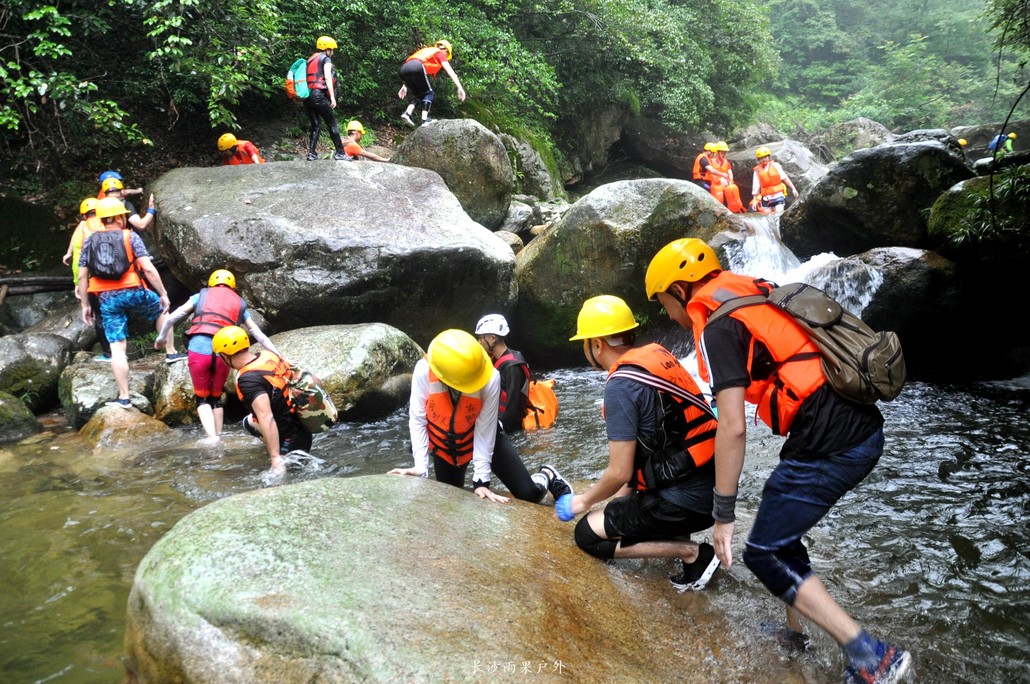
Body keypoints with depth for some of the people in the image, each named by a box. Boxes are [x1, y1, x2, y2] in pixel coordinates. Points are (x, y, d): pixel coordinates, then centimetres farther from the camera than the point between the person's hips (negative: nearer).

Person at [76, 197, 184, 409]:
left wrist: (85, 305, 14)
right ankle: (170, 352, 31)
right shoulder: (130, 237, 0)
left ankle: (124, 397, 1)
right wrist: (163, 293, -4)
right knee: (161, 310, 30)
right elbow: (148, 268, -10)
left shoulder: (89, 241, 10)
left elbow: (82, 276, 7)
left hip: (107, 299, 2)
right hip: (133, 293, -2)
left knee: (117, 347, 1)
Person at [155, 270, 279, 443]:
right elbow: (260, 336, 23)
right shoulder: (240, 304, 23)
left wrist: (161, 338, 33)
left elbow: (171, 318, 17)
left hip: (199, 350, -1)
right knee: (216, 398, 21)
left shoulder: (201, 295, 19)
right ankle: (218, 437, 18)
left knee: (202, 398, 12)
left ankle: (211, 438, -5)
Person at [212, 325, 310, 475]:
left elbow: (266, 418, -33)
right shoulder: (268, 355, -1)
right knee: (249, 421, 27)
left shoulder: (248, 380, -24)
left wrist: (276, 459, -34)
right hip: (303, 425, 9)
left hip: (292, 440, -8)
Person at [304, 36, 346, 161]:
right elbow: (327, 77, -11)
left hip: (307, 96, 7)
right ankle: (340, 153, -1)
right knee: (332, 124, 0)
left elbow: (310, 79, 16)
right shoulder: (326, 59, 2)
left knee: (315, 126, 11)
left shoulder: (310, 60, 23)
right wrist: (332, 97, -17)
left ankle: (312, 154, 2)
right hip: (319, 95, -7)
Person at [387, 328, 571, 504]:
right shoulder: (424, 372, -33)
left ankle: (547, 477, 29)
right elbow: (417, 420, -20)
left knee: (528, 493, -7)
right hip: (443, 445, 1)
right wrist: (420, 467, -25)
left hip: (484, 438, -1)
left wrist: (481, 479, -27)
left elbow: (484, 429, -26)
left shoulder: (491, 378, -35)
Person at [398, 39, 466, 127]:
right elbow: (450, 71, 9)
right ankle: (425, 119, -4)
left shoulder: (426, 51, 39)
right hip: (417, 67, -6)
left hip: (404, 68, 6)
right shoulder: (440, 54, 20)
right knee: (428, 93, 10)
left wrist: (405, 86, 33)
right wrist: (460, 88, 4)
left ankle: (407, 113, -2)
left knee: (419, 94, 19)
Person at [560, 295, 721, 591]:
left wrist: (584, 502, 5)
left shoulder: (621, 385, -17)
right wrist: (626, 492, 23)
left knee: (587, 534, 5)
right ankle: (680, 536, 14)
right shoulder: (659, 355, 7)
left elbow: (620, 472, -14)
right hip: (713, 488, 9)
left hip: (683, 501, -9)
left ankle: (692, 553, -1)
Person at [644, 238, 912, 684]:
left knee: (764, 554, 5)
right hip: (865, 430, 9)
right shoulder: (755, 296, 18)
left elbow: (733, 428, -15)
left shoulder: (717, 328, -9)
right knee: (781, 533, 25)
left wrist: (723, 515, -9)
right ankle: (793, 629, 36)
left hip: (829, 446, -9)